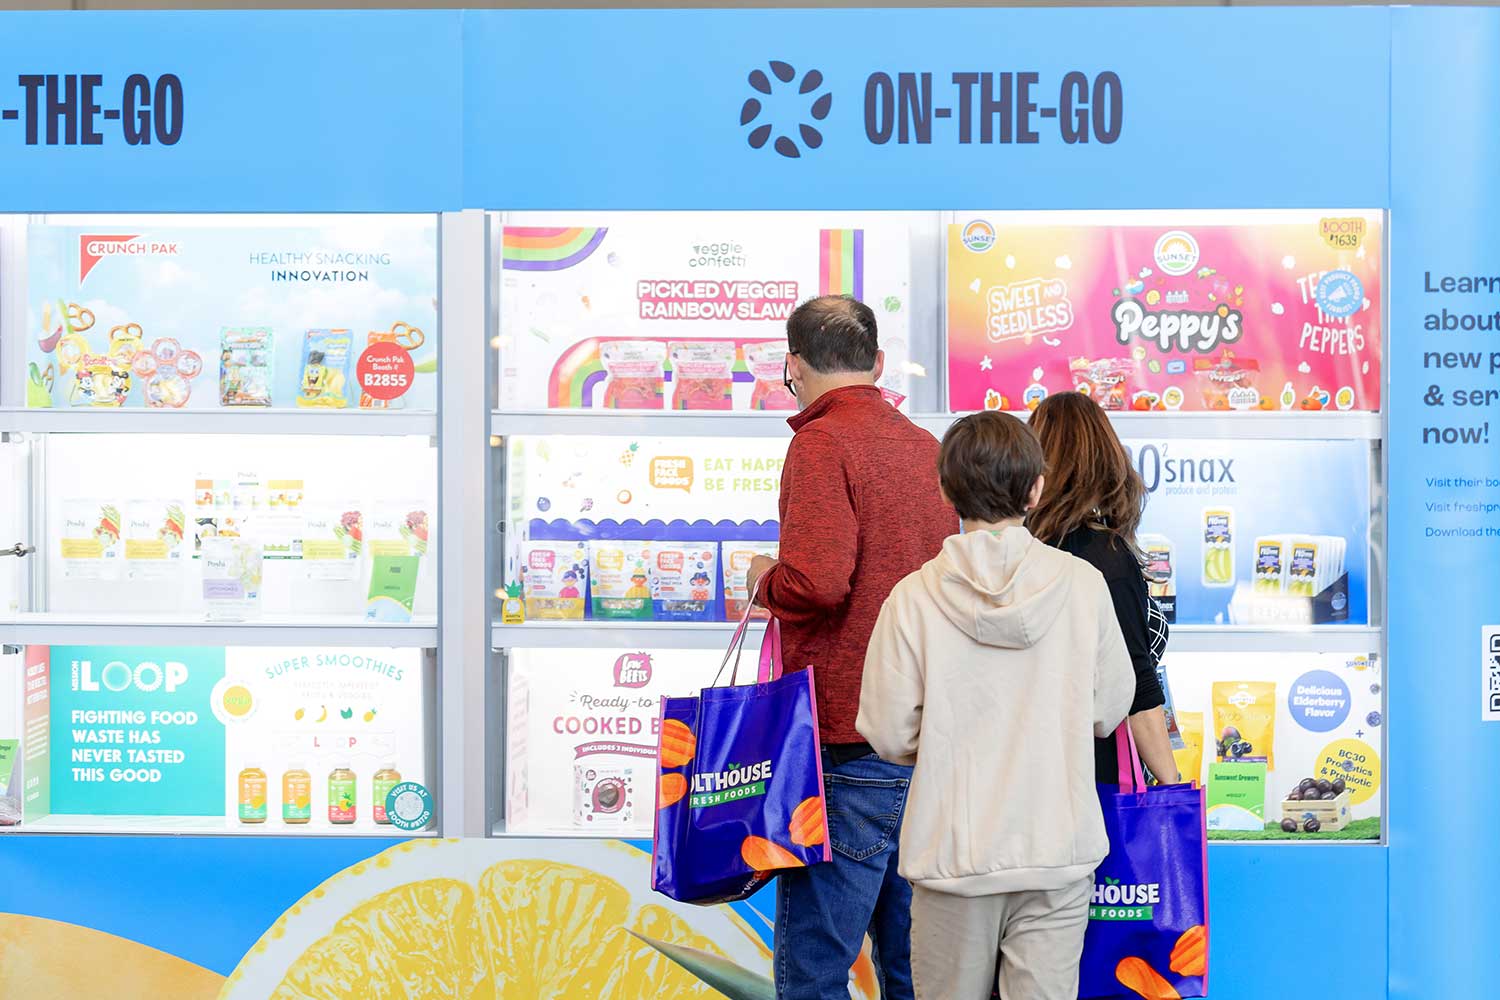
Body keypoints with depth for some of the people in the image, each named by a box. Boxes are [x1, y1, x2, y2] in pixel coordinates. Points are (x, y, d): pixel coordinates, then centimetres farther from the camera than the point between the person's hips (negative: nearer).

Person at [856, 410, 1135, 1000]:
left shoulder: (915, 596, -10)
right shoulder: (1082, 584, -6)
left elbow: (891, 735, -6)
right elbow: (1110, 708, 4)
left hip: (953, 849, -1)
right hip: (1057, 848, 1)